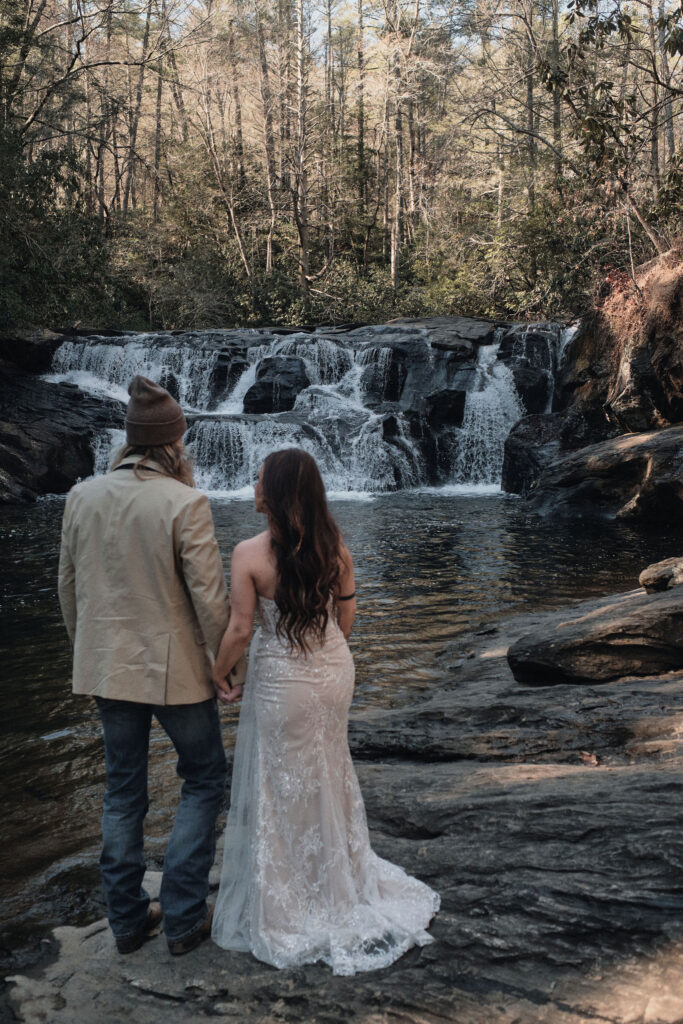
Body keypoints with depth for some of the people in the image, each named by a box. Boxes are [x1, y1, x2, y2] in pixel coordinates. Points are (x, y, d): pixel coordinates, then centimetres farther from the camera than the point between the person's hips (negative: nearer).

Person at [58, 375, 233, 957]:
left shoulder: (83, 496, -3)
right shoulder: (185, 504, -19)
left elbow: (68, 583, 6)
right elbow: (209, 596, -17)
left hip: (108, 665, 5)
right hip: (175, 667, -5)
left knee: (123, 791, 18)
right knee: (204, 780, 15)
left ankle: (128, 920, 29)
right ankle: (183, 918, 16)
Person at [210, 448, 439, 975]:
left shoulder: (250, 554, -20)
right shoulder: (335, 546, -6)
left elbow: (239, 630, -17)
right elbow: (347, 615, 4)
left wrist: (218, 674, 0)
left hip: (281, 680, -5)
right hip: (335, 670, 5)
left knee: (282, 789, 12)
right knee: (329, 778, 23)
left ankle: (287, 912, 27)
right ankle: (341, 887, 41)